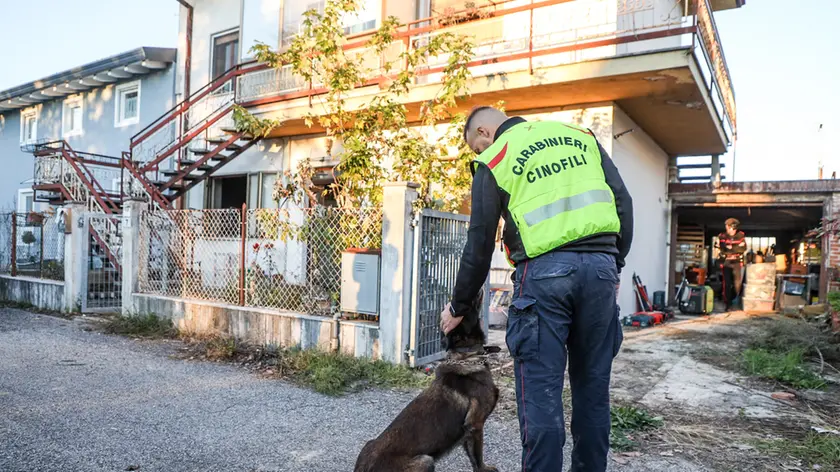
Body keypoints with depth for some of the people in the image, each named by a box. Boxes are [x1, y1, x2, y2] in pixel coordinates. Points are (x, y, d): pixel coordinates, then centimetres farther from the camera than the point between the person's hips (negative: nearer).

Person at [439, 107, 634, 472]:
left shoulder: (494, 160, 8)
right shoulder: (581, 135, 20)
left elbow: (480, 244, 6)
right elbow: (623, 202, 13)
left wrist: (458, 307, 15)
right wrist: (614, 265, 18)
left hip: (544, 271, -4)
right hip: (601, 266, 5)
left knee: (541, 394, 2)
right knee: (593, 389, 14)